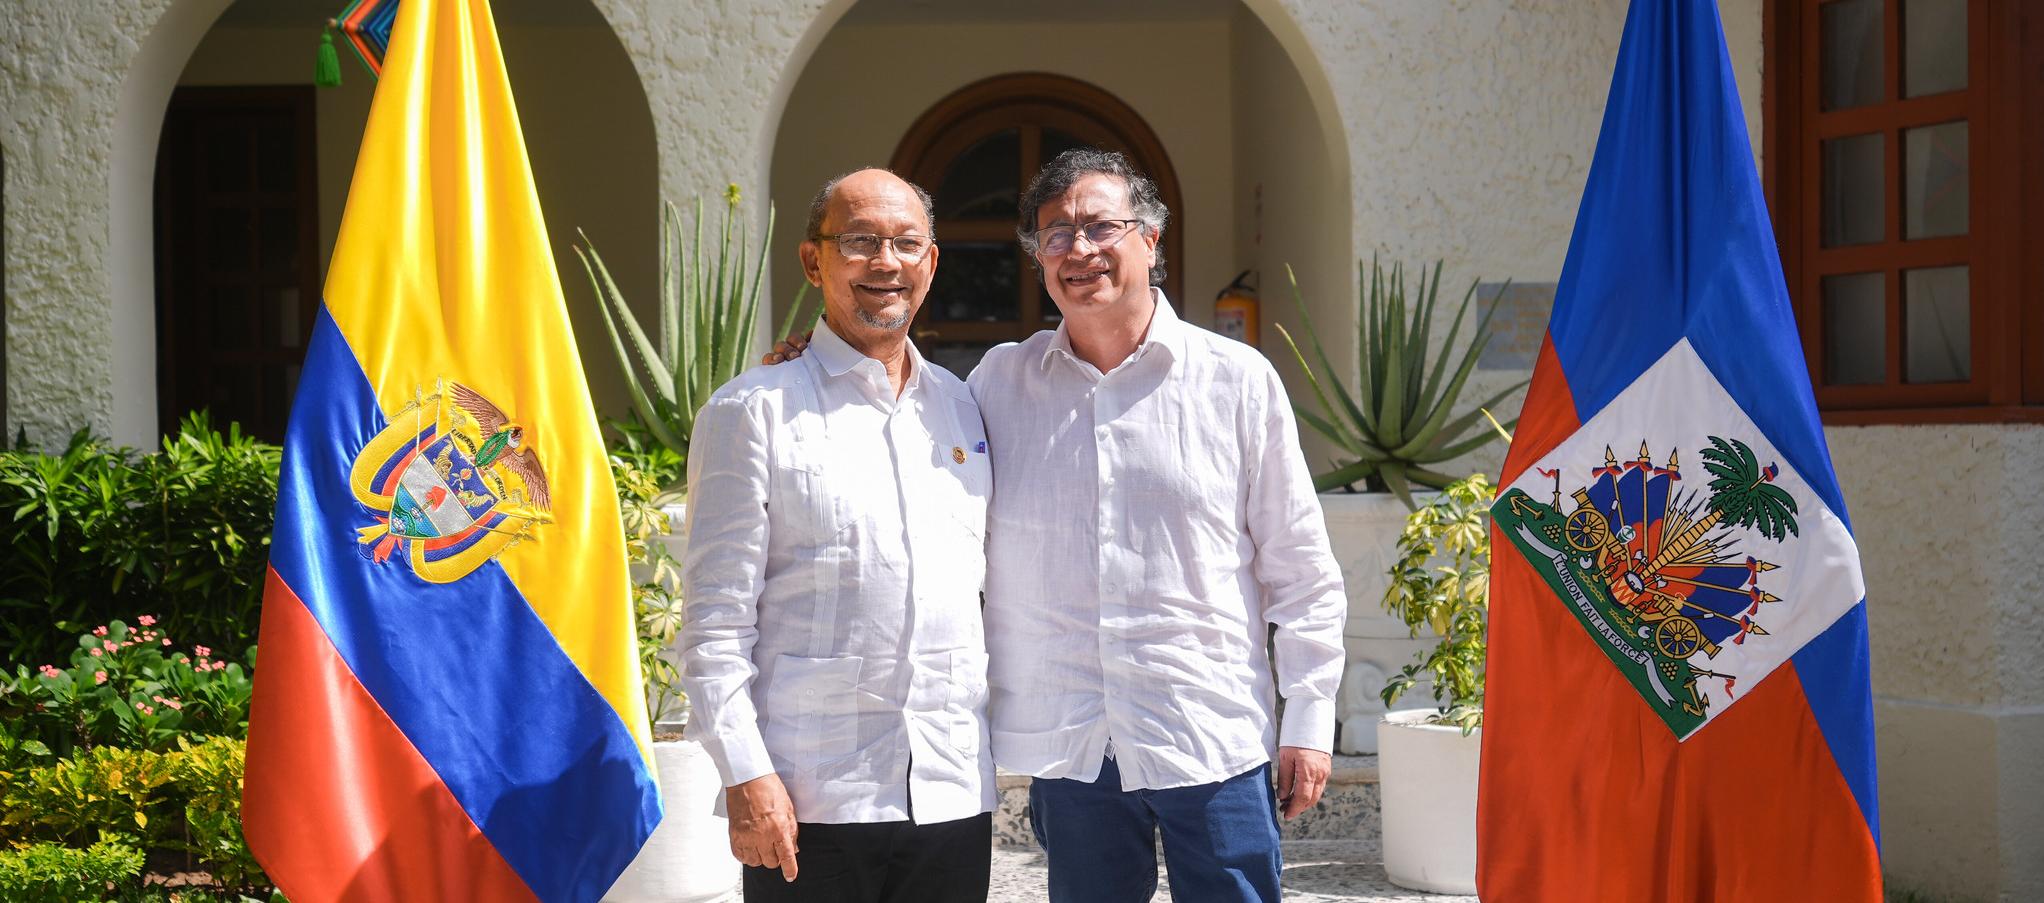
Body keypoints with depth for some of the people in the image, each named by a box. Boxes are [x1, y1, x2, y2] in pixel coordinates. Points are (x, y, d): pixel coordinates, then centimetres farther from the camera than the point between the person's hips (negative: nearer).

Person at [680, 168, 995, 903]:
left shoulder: (962, 408, 14)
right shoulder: (754, 411, -2)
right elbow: (716, 617, -6)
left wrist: (1008, 748, 14)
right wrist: (746, 774, -13)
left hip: (954, 796, 5)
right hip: (809, 804, -4)